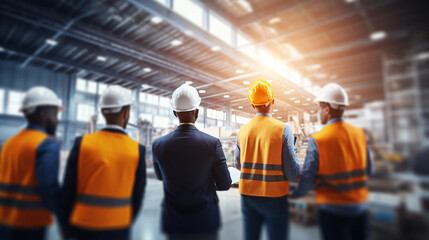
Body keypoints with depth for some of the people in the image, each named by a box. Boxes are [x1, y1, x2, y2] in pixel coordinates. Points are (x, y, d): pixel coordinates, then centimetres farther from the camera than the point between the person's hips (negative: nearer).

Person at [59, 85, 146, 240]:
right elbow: (137, 196, -4)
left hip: (83, 226, 1)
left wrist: (65, 223, 10)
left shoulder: (82, 143, -11)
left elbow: (68, 189, -6)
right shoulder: (137, 150, -12)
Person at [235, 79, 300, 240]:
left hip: (247, 195, 4)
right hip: (275, 196, -3)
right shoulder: (283, 129, -13)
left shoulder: (243, 130, -2)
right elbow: (292, 170, -14)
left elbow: (237, 164, 7)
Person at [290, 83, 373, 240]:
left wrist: (296, 194, 5)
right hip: (360, 206, 4)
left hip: (332, 208, -4)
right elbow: (368, 171, 5)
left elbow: (308, 176, -12)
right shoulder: (360, 134, -5)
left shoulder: (317, 140, -18)